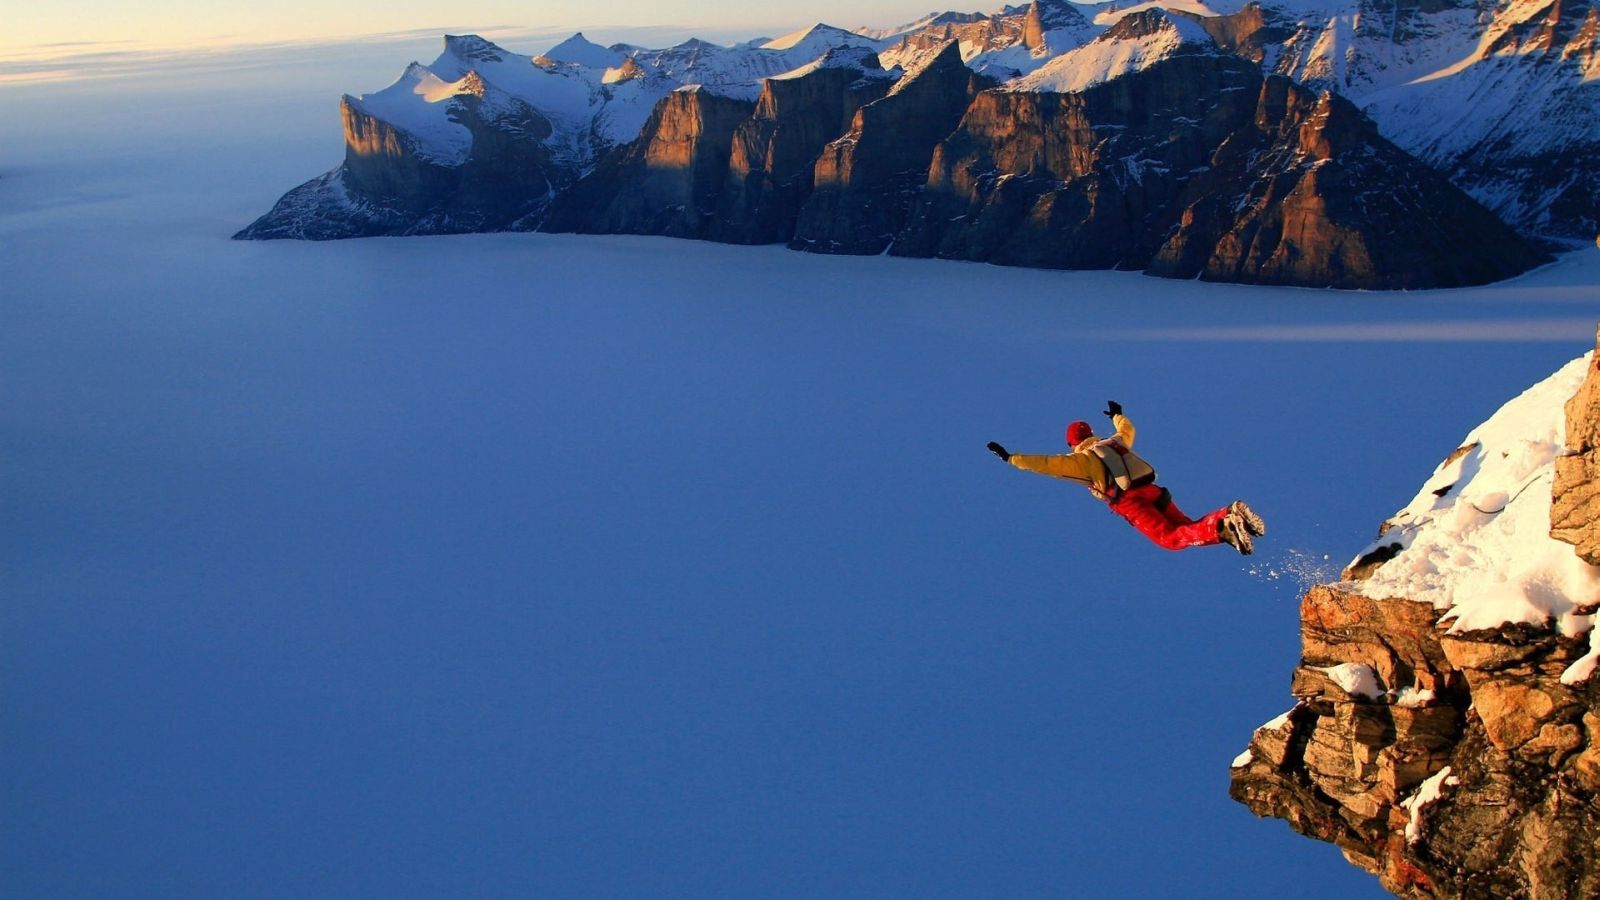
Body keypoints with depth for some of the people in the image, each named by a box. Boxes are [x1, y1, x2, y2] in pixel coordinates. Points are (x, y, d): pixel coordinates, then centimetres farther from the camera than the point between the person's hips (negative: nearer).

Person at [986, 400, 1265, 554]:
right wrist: (1118, 415, 69)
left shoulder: (1079, 459, 9)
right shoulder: (1115, 443, 27)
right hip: (1153, 490, 6)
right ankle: (1231, 514, -16)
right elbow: (1128, 430, 50)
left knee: (1171, 538, -14)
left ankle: (1223, 527, -38)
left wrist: (1011, 457, 14)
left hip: (1131, 503, -6)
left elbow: (1044, 464, 6)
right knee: (1190, 528, 11)